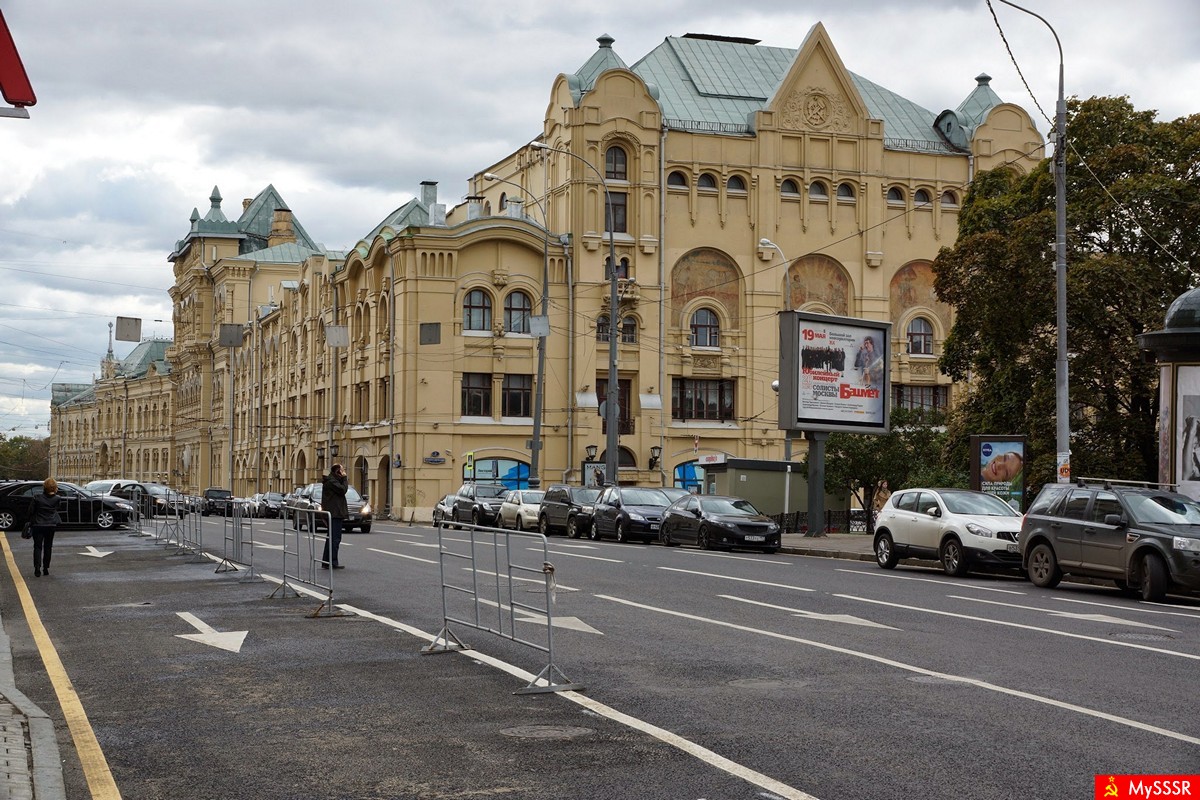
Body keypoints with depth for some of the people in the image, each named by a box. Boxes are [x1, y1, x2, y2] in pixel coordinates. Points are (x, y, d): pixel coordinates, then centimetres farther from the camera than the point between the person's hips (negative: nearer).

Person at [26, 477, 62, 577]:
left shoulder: (36, 498, -11)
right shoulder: (56, 499, -7)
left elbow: (31, 511, -5)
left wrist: (31, 521, 11)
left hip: (38, 525, -2)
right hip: (51, 526, 2)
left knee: (38, 547, 3)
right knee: (48, 547, 14)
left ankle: (37, 569, -10)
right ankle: (46, 569, 16)